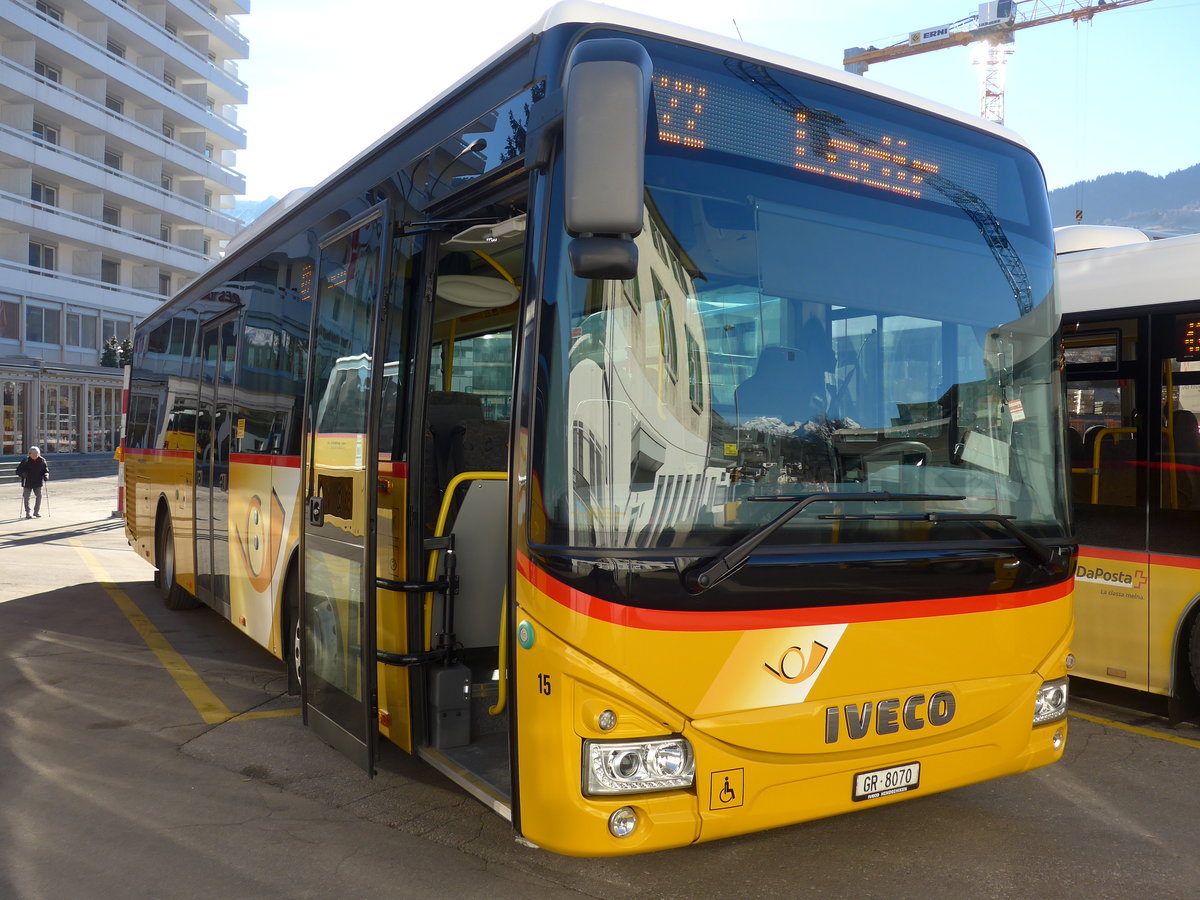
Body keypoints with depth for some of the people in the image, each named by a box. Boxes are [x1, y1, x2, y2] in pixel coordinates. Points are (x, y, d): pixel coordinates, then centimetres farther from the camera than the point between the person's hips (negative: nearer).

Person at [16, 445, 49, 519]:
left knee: (39, 496, -1)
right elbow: (18, 470, -3)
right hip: (27, 483, -1)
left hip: (38, 483, 1)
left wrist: (46, 475, -13)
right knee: (26, 497, 3)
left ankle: (36, 512, 14)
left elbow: (46, 470, 8)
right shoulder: (25, 461, -7)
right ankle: (27, 513, 13)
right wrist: (22, 474, -24)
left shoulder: (42, 461, 0)